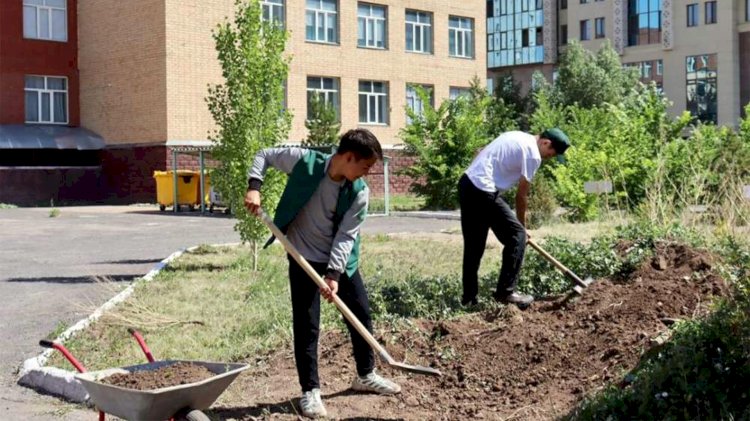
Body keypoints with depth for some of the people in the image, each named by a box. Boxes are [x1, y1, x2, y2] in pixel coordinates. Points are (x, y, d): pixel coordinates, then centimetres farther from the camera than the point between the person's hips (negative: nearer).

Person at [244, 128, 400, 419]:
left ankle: (366, 375, 31)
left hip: (340, 260, 3)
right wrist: (254, 186, -19)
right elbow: (264, 155, -5)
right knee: (307, 325, -3)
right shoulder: (304, 161, -19)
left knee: (362, 315, 11)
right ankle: (310, 390, 8)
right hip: (304, 258, -3)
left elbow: (346, 236, -15)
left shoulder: (359, 192, -14)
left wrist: (334, 273, -23)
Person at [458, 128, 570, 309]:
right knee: (516, 235, -1)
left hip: (467, 182, 10)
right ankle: (505, 291, 1)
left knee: (473, 244, 15)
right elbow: (522, 195, -3)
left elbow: (480, 153, 22)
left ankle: (469, 297, 19)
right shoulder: (533, 154, -8)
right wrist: (522, 224, 10)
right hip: (483, 192, -10)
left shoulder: (519, 137, 20)